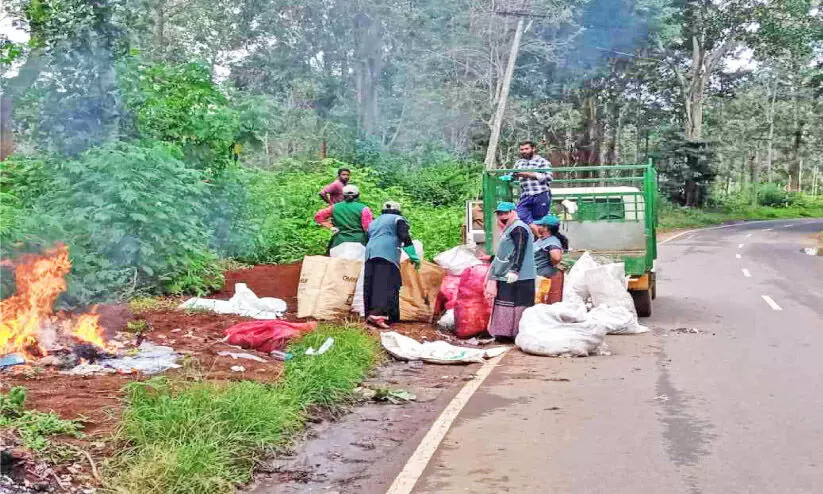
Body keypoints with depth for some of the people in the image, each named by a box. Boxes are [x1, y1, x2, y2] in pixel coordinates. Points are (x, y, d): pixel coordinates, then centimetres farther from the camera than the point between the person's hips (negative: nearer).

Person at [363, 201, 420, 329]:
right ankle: (377, 314, -32)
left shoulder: (374, 222, 31)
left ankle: (370, 314, 4)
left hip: (370, 253, 7)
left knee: (371, 286, 6)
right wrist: (414, 257, -2)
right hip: (387, 254, -7)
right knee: (387, 285, -15)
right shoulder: (398, 219, 12)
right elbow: (405, 238, 0)